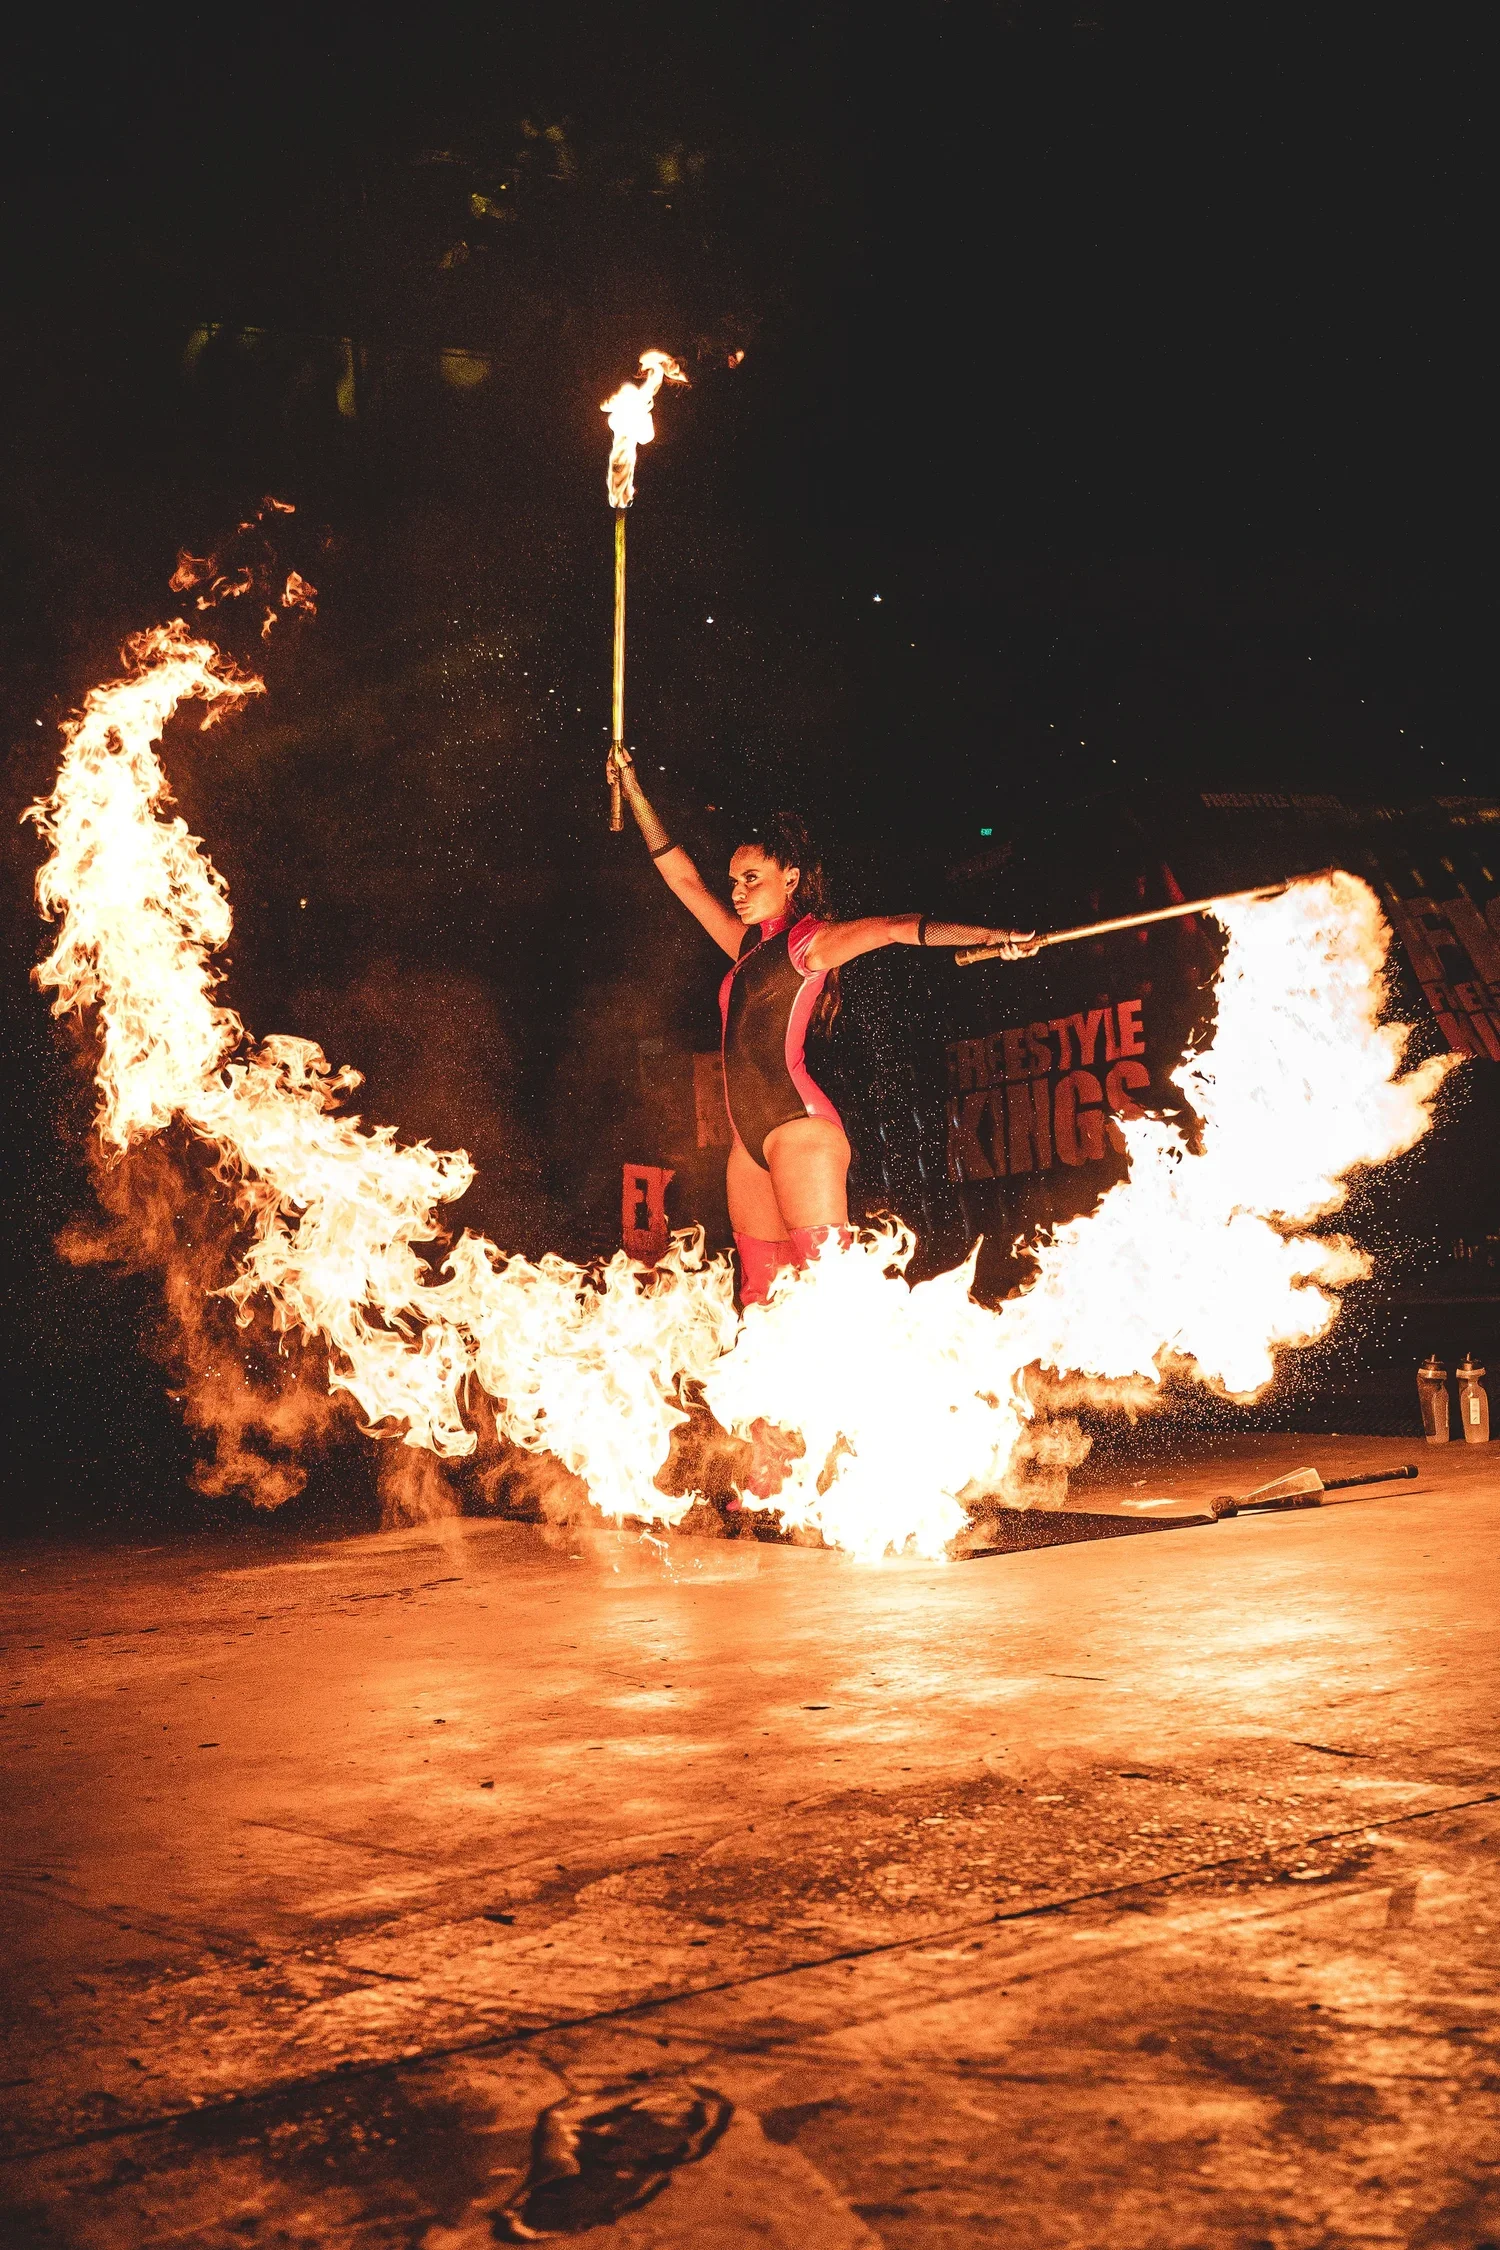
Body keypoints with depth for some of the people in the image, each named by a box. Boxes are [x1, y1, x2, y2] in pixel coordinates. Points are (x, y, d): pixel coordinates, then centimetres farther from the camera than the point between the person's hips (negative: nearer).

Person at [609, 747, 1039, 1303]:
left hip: (799, 1126, -7)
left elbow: (892, 927, -12)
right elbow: (681, 876, 26)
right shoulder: (749, 946, 21)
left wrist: (991, 936, -26)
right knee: (758, 1294, 0)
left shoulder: (808, 941, 1)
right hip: (750, 1139, 7)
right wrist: (631, 782, 27)